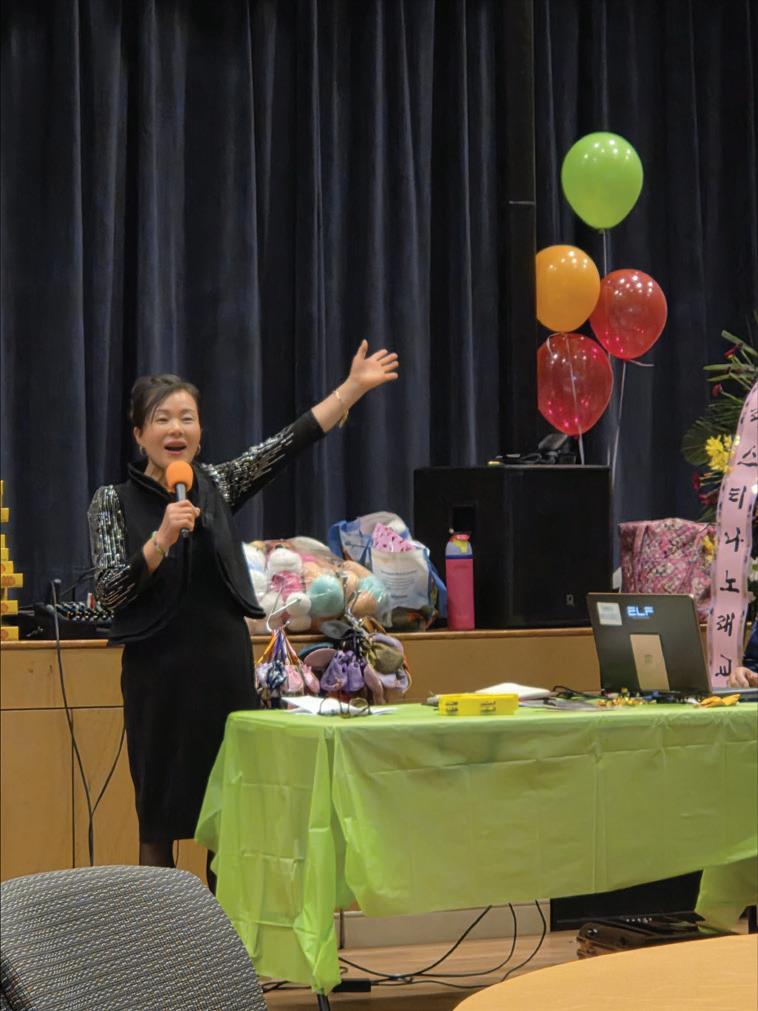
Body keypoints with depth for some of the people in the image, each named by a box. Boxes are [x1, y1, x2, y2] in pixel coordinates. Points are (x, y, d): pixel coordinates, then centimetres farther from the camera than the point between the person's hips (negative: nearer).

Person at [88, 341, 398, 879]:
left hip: (227, 667, 3)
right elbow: (109, 592, -10)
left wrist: (354, 386, -5)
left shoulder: (217, 485, 7)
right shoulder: (114, 502, -1)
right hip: (160, 674, -3)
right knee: (159, 818, 3)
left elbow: (292, 440, 1)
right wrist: (163, 538, -21)